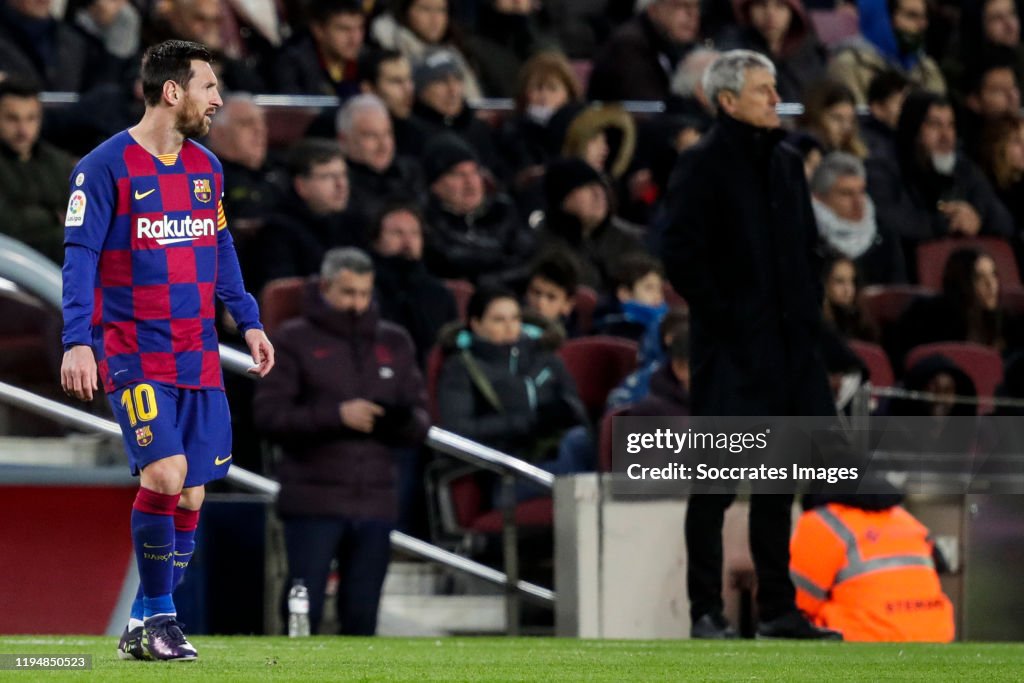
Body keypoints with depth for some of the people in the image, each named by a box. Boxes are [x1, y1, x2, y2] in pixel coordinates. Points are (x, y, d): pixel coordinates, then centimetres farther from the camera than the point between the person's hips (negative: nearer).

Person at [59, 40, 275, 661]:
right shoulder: (106, 167, -8)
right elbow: (81, 256, -10)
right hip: (134, 355, -6)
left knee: (191, 496, 3)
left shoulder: (206, 167, 12)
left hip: (198, 359, 6)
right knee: (165, 475, -21)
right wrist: (78, 341, -19)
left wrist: (249, 323, 15)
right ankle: (156, 615, -4)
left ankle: (144, 630, 15)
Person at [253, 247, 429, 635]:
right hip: (313, 503, -4)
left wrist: (406, 420, -11)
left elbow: (419, 426, 14)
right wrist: (336, 416, -16)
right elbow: (268, 414, -7)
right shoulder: (295, 340, 3)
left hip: (375, 503, 4)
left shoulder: (394, 343, 16)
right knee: (304, 613, -7)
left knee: (362, 614, 5)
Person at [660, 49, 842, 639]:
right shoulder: (703, 166, -7)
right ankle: (707, 610, 1)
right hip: (731, 348, -7)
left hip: (788, 345, 7)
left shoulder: (787, 163, 14)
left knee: (777, 483, 10)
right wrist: (721, 316, -15)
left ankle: (779, 609, 16)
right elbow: (680, 252, -12)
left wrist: (810, 313, 11)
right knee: (715, 483, -3)